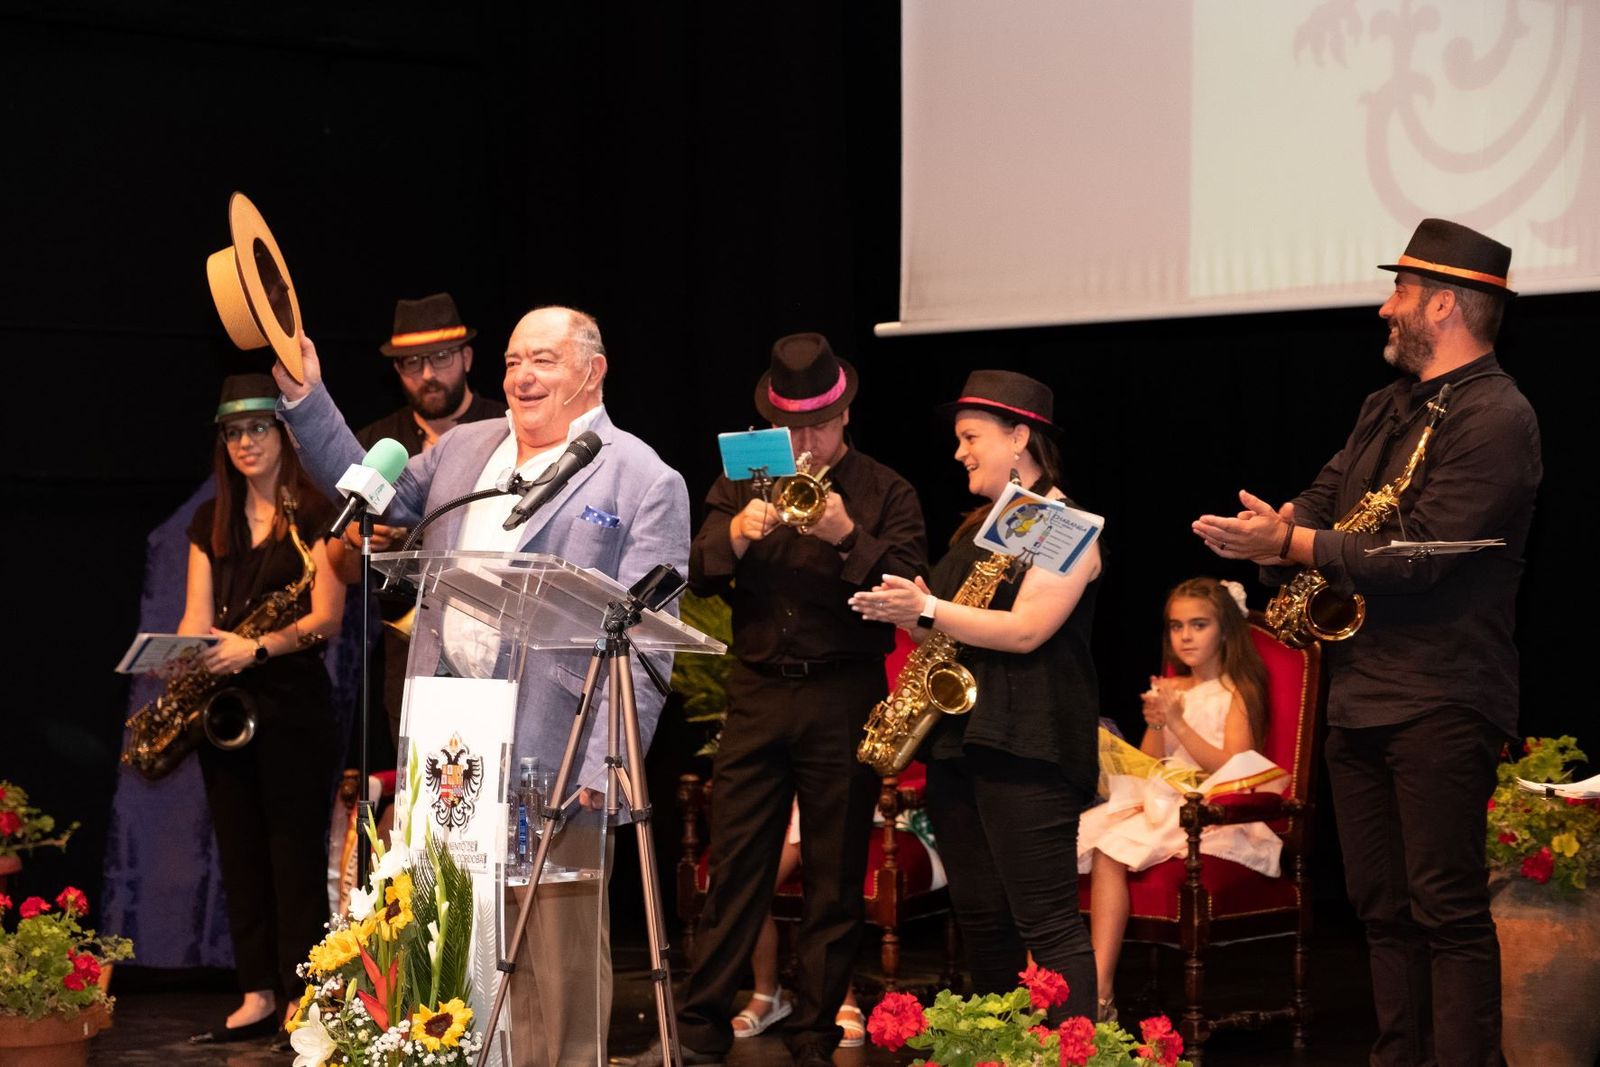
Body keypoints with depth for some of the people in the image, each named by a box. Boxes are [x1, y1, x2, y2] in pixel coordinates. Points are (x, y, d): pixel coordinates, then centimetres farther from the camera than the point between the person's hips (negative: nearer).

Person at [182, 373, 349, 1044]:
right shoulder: (211, 523, 14)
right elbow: (197, 618, 7)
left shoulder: (314, 516, -3)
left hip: (292, 698, -5)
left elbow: (326, 619, -11)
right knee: (239, 851, 7)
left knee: (295, 850, -4)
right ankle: (257, 995, 12)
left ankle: (303, 997, 1)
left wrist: (257, 646, -25)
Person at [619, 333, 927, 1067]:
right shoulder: (743, 483, 10)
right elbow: (698, 576, 1)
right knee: (733, 867, 2)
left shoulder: (884, 492, 2)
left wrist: (846, 537, -23)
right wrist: (736, 534, -18)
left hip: (843, 697, -2)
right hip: (757, 694, 2)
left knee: (835, 881, 3)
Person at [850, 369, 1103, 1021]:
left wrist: (928, 609, -19)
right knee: (980, 919, 10)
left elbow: (1025, 629, -18)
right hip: (956, 739, 9)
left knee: (1046, 922, -13)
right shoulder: (980, 526, 20)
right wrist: (909, 612, 3)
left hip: (1023, 744, -9)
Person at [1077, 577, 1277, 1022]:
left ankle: (1099, 994, -30)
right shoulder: (1168, 689, 16)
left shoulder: (1237, 693, -1)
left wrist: (1178, 722, -16)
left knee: (1109, 852, -29)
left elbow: (1231, 769, -12)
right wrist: (1155, 725, -6)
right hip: (1157, 803, 7)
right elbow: (1145, 768, 14)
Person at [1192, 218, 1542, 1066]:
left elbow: (1420, 552, -20)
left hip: (1438, 705, -9)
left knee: (1447, 909, -8)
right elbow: (1323, 499, 15)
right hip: (1360, 698, 9)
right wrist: (1278, 531, -9)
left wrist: (1289, 544, -17)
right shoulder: (1387, 410, 18)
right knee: (1382, 906, 12)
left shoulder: (1493, 418, -13)